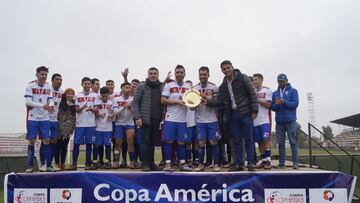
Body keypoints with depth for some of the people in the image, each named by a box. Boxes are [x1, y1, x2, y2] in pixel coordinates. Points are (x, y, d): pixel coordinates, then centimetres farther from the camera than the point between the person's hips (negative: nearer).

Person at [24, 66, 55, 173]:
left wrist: (51, 105, -19)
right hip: (32, 118, -3)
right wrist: (42, 105, -22)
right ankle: (30, 165, 13)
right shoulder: (30, 86, -5)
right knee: (32, 141, 3)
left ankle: (49, 165, 10)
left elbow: (50, 100, 4)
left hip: (45, 118, 3)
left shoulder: (49, 87, 8)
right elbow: (28, 102, -13)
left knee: (46, 140, 3)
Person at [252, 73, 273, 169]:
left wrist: (258, 100, -11)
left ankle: (268, 160, -4)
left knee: (266, 140, -9)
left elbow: (269, 105, -7)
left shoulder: (267, 91, 0)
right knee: (259, 141, 7)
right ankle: (264, 160, 14)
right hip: (255, 121, 5)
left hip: (265, 120, -5)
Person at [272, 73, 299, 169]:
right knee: (280, 143, 5)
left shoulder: (293, 91, 5)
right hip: (279, 121, 4)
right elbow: (273, 107, 9)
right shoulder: (275, 93, 15)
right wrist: (277, 104, -12)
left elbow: (295, 104, -8)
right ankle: (281, 163, 10)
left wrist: (284, 102, -20)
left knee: (293, 142, -3)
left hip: (290, 121, -3)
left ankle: (295, 162, 1)